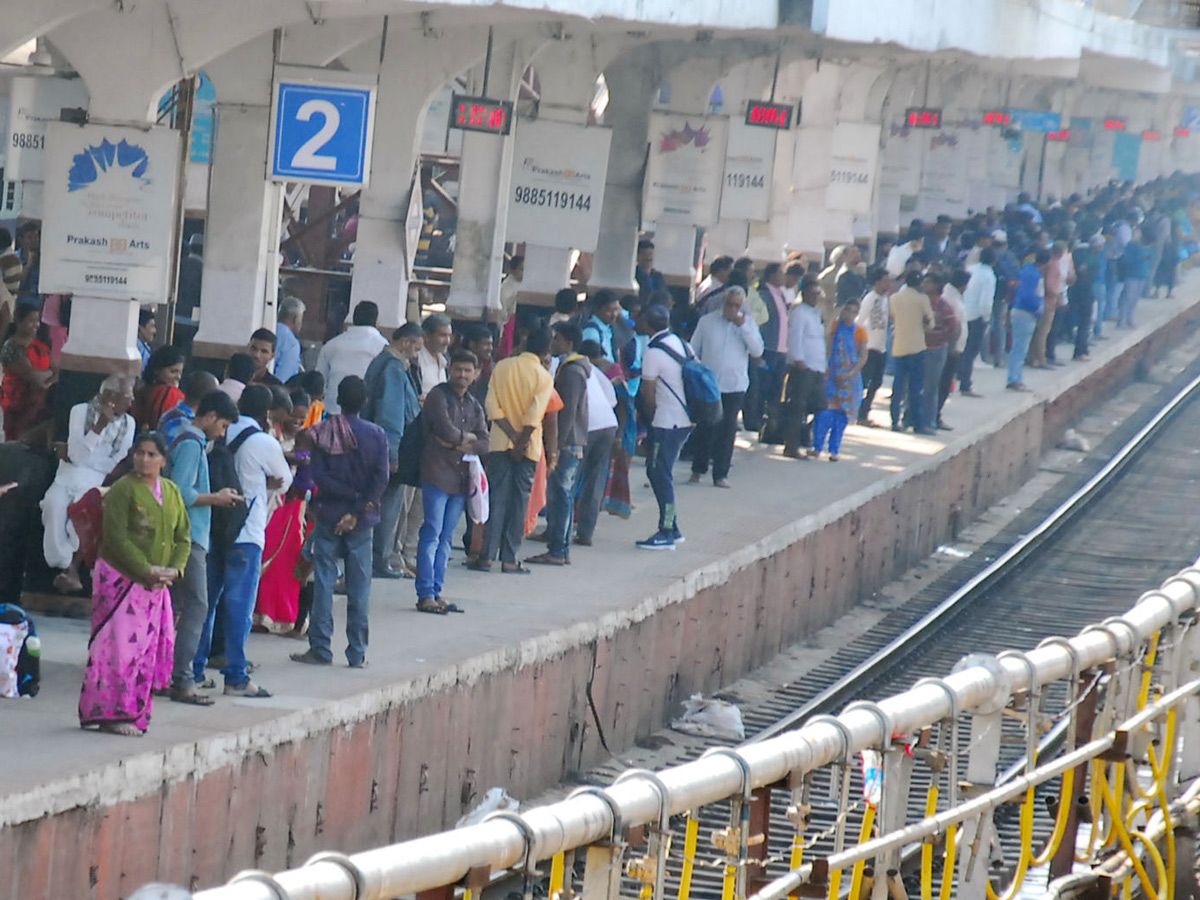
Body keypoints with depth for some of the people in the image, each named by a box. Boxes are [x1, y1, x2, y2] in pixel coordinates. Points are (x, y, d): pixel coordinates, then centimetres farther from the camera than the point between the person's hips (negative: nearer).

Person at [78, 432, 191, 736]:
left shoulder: (171, 492, 10)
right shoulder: (122, 490, -9)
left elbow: (183, 536, 13)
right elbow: (117, 539, -15)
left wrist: (175, 569, -5)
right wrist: (146, 571, -19)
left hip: (156, 584, 6)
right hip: (121, 578, -6)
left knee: (149, 648, 6)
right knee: (119, 644, -8)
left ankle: (134, 713, 13)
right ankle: (110, 714, -3)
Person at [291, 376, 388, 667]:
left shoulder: (323, 433, -2)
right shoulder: (376, 435, -2)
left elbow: (319, 476, -10)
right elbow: (380, 479, -10)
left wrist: (352, 496, -7)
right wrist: (359, 509, -12)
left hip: (329, 515, 0)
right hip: (361, 523, 0)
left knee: (324, 582, 4)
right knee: (359, 586, 4)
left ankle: (320, 648, 2)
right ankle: (357, 652, 5)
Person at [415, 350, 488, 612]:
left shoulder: (474, 406, 18)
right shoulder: (439, 396, -2)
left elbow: (484, 445, 10)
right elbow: (445, 429, -16)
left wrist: (460, 444, -7)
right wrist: (468, 438, 1)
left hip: (461, 478, 6)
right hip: (437, 473, -6)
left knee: (446, 538, 7)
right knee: (432, 534, -10)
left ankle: (436, 592, 10)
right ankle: (425, 595, -11)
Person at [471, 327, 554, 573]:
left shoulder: (502, 367, 2)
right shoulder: (544, 377, -7)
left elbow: (492, 405, -6)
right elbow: (534, 416, -17)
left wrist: (513, 436, -8)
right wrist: (522, 442, -11)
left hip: (500, 443, 2)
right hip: (528, 448, -2)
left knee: (497, 499, 5)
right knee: (519, 502, 4)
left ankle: (487, 555, 0)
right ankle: (509, 559, 3)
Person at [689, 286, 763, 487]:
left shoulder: (748, 323, 5)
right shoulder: (707, 322, 3)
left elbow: (757, 351, -7)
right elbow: (693, 352, 8)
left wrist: (743, 326, -15)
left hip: (735, 387, 0)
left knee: (727, 431, 1)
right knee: (705, 429, 3)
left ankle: (721, 474, 7)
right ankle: (698, 469, 17)